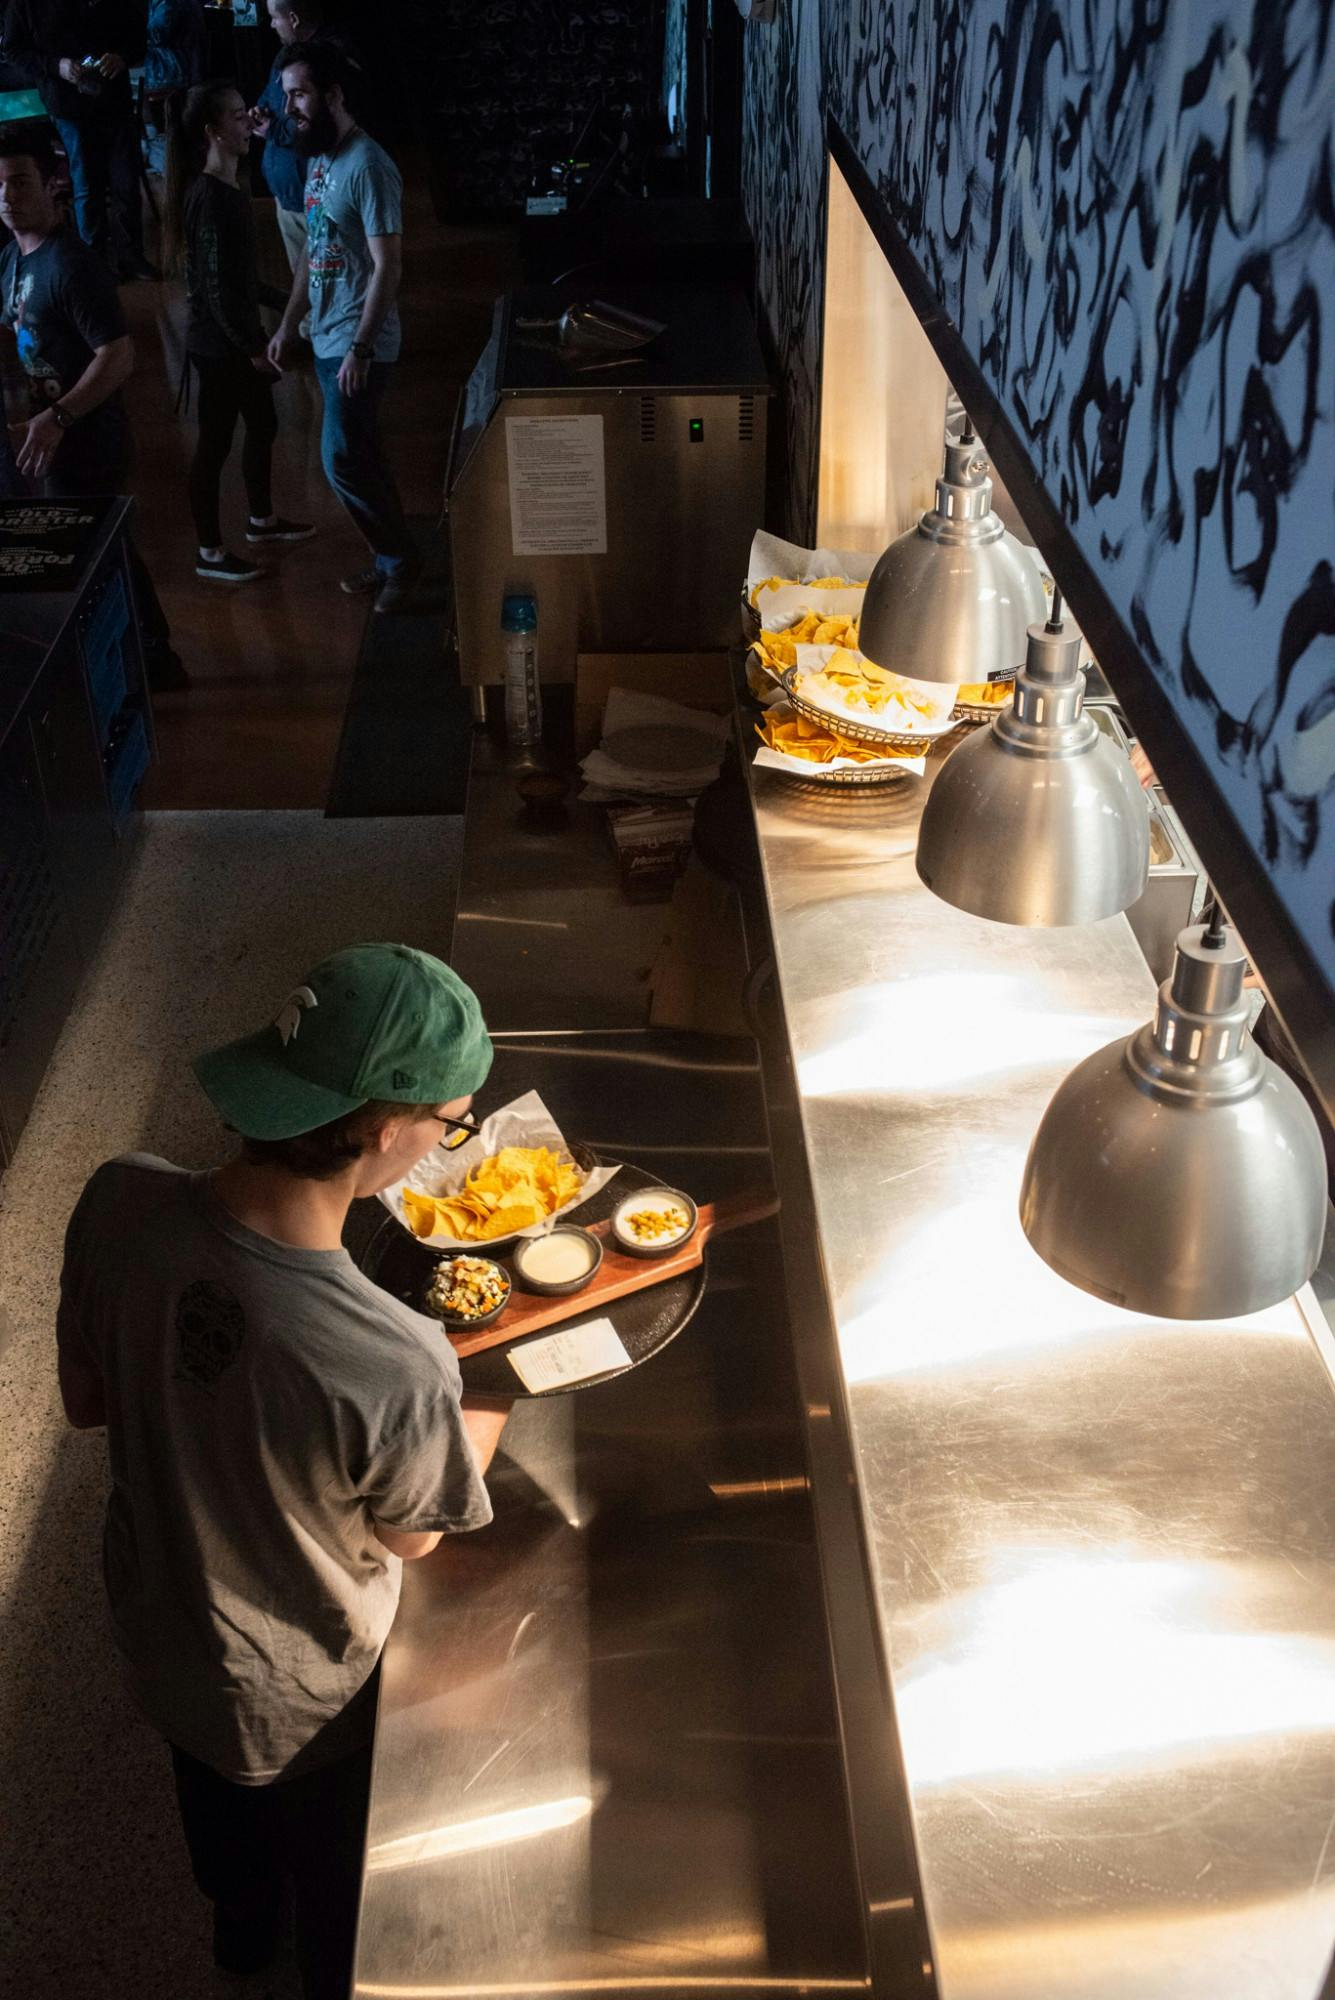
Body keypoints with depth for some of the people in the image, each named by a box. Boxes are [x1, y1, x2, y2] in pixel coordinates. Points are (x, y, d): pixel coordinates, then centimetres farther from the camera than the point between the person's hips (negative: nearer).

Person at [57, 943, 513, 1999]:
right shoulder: (396, 1368, -43)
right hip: (303, 1703, -5)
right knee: (340, 1886, 31)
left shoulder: (120, 1202, -29)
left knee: (222, 1814, 39)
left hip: (157, 1627, 5)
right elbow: (409, 1536, -19)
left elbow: (88, 1400, -9)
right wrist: (501, 1388, -7)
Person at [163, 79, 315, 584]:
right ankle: (210, 554, 16)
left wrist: (281, 301, 20)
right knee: (216, 442, 3)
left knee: (262, 425, 23)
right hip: (217, 344, -10)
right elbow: (216, 289, -24)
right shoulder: (209, 198, -24)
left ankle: (261, 521, 43)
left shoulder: (226, 189, 6)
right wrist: (254, 348, -18)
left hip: (238, 336, 10)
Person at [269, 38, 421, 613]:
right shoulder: (319, 158, 10)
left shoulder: (368, 166, -18)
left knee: (342, 460, -8)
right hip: (326, 338, 9)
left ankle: (398, 560, 7)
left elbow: (387, 267, -21)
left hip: (358, 344, -9)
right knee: (359, 455, 12)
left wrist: (360, 349, -23)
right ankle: (391, 557, 23)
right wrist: (288, 327, 17)